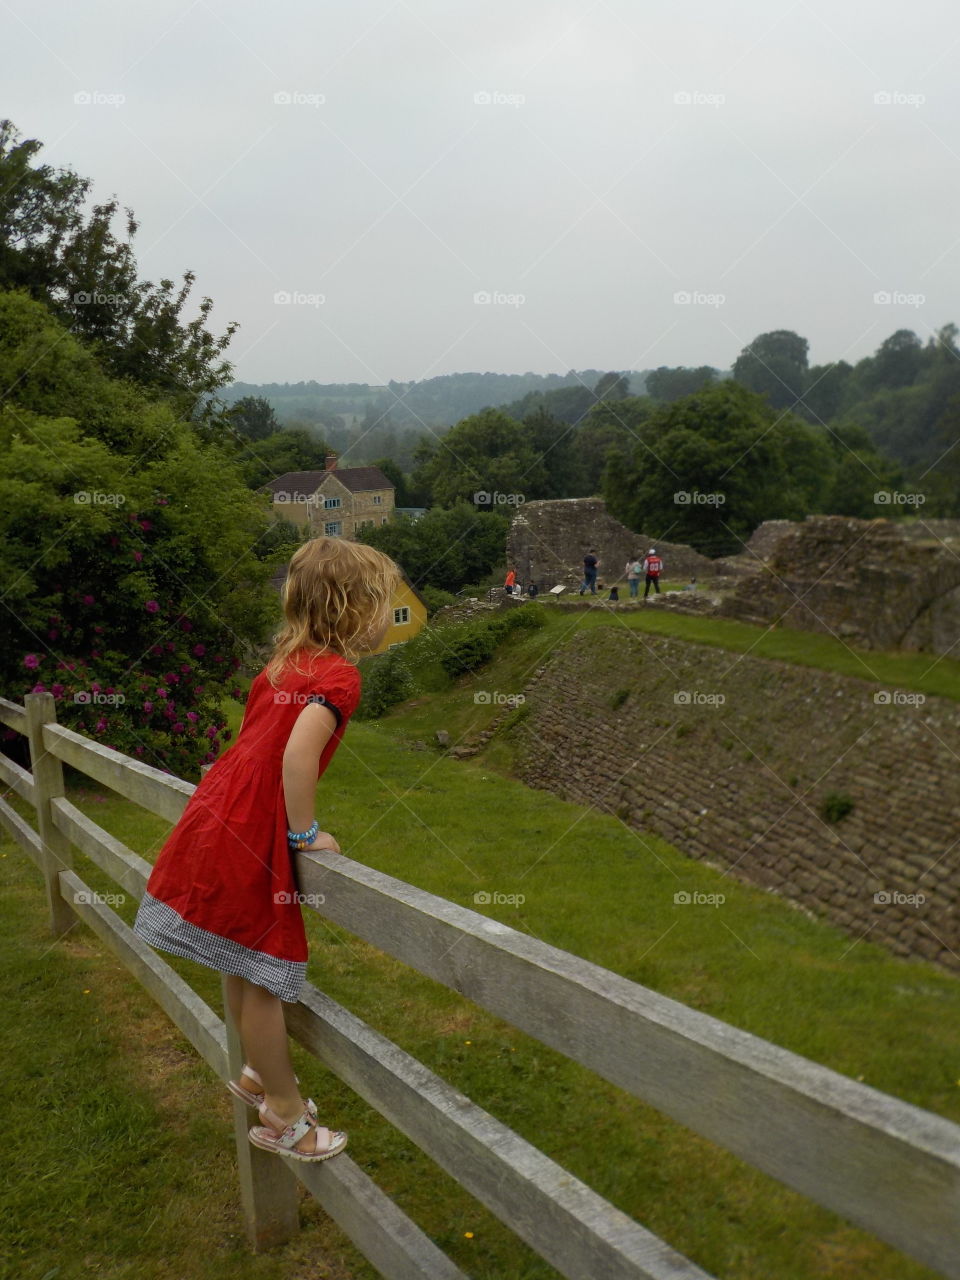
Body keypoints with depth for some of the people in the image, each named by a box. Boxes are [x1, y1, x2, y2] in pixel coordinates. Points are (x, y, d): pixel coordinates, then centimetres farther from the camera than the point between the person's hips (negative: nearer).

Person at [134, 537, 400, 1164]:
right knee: (265, 975, 5)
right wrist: (304, 834, -16)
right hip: (250, 836, -9)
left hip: (217, 817, 9)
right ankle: (284, 1117, 21)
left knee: (245, 965, 23)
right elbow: (298, 752, -29)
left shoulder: (288, 660, 11)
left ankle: (259, 1072, 42)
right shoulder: (339, 674, -15)